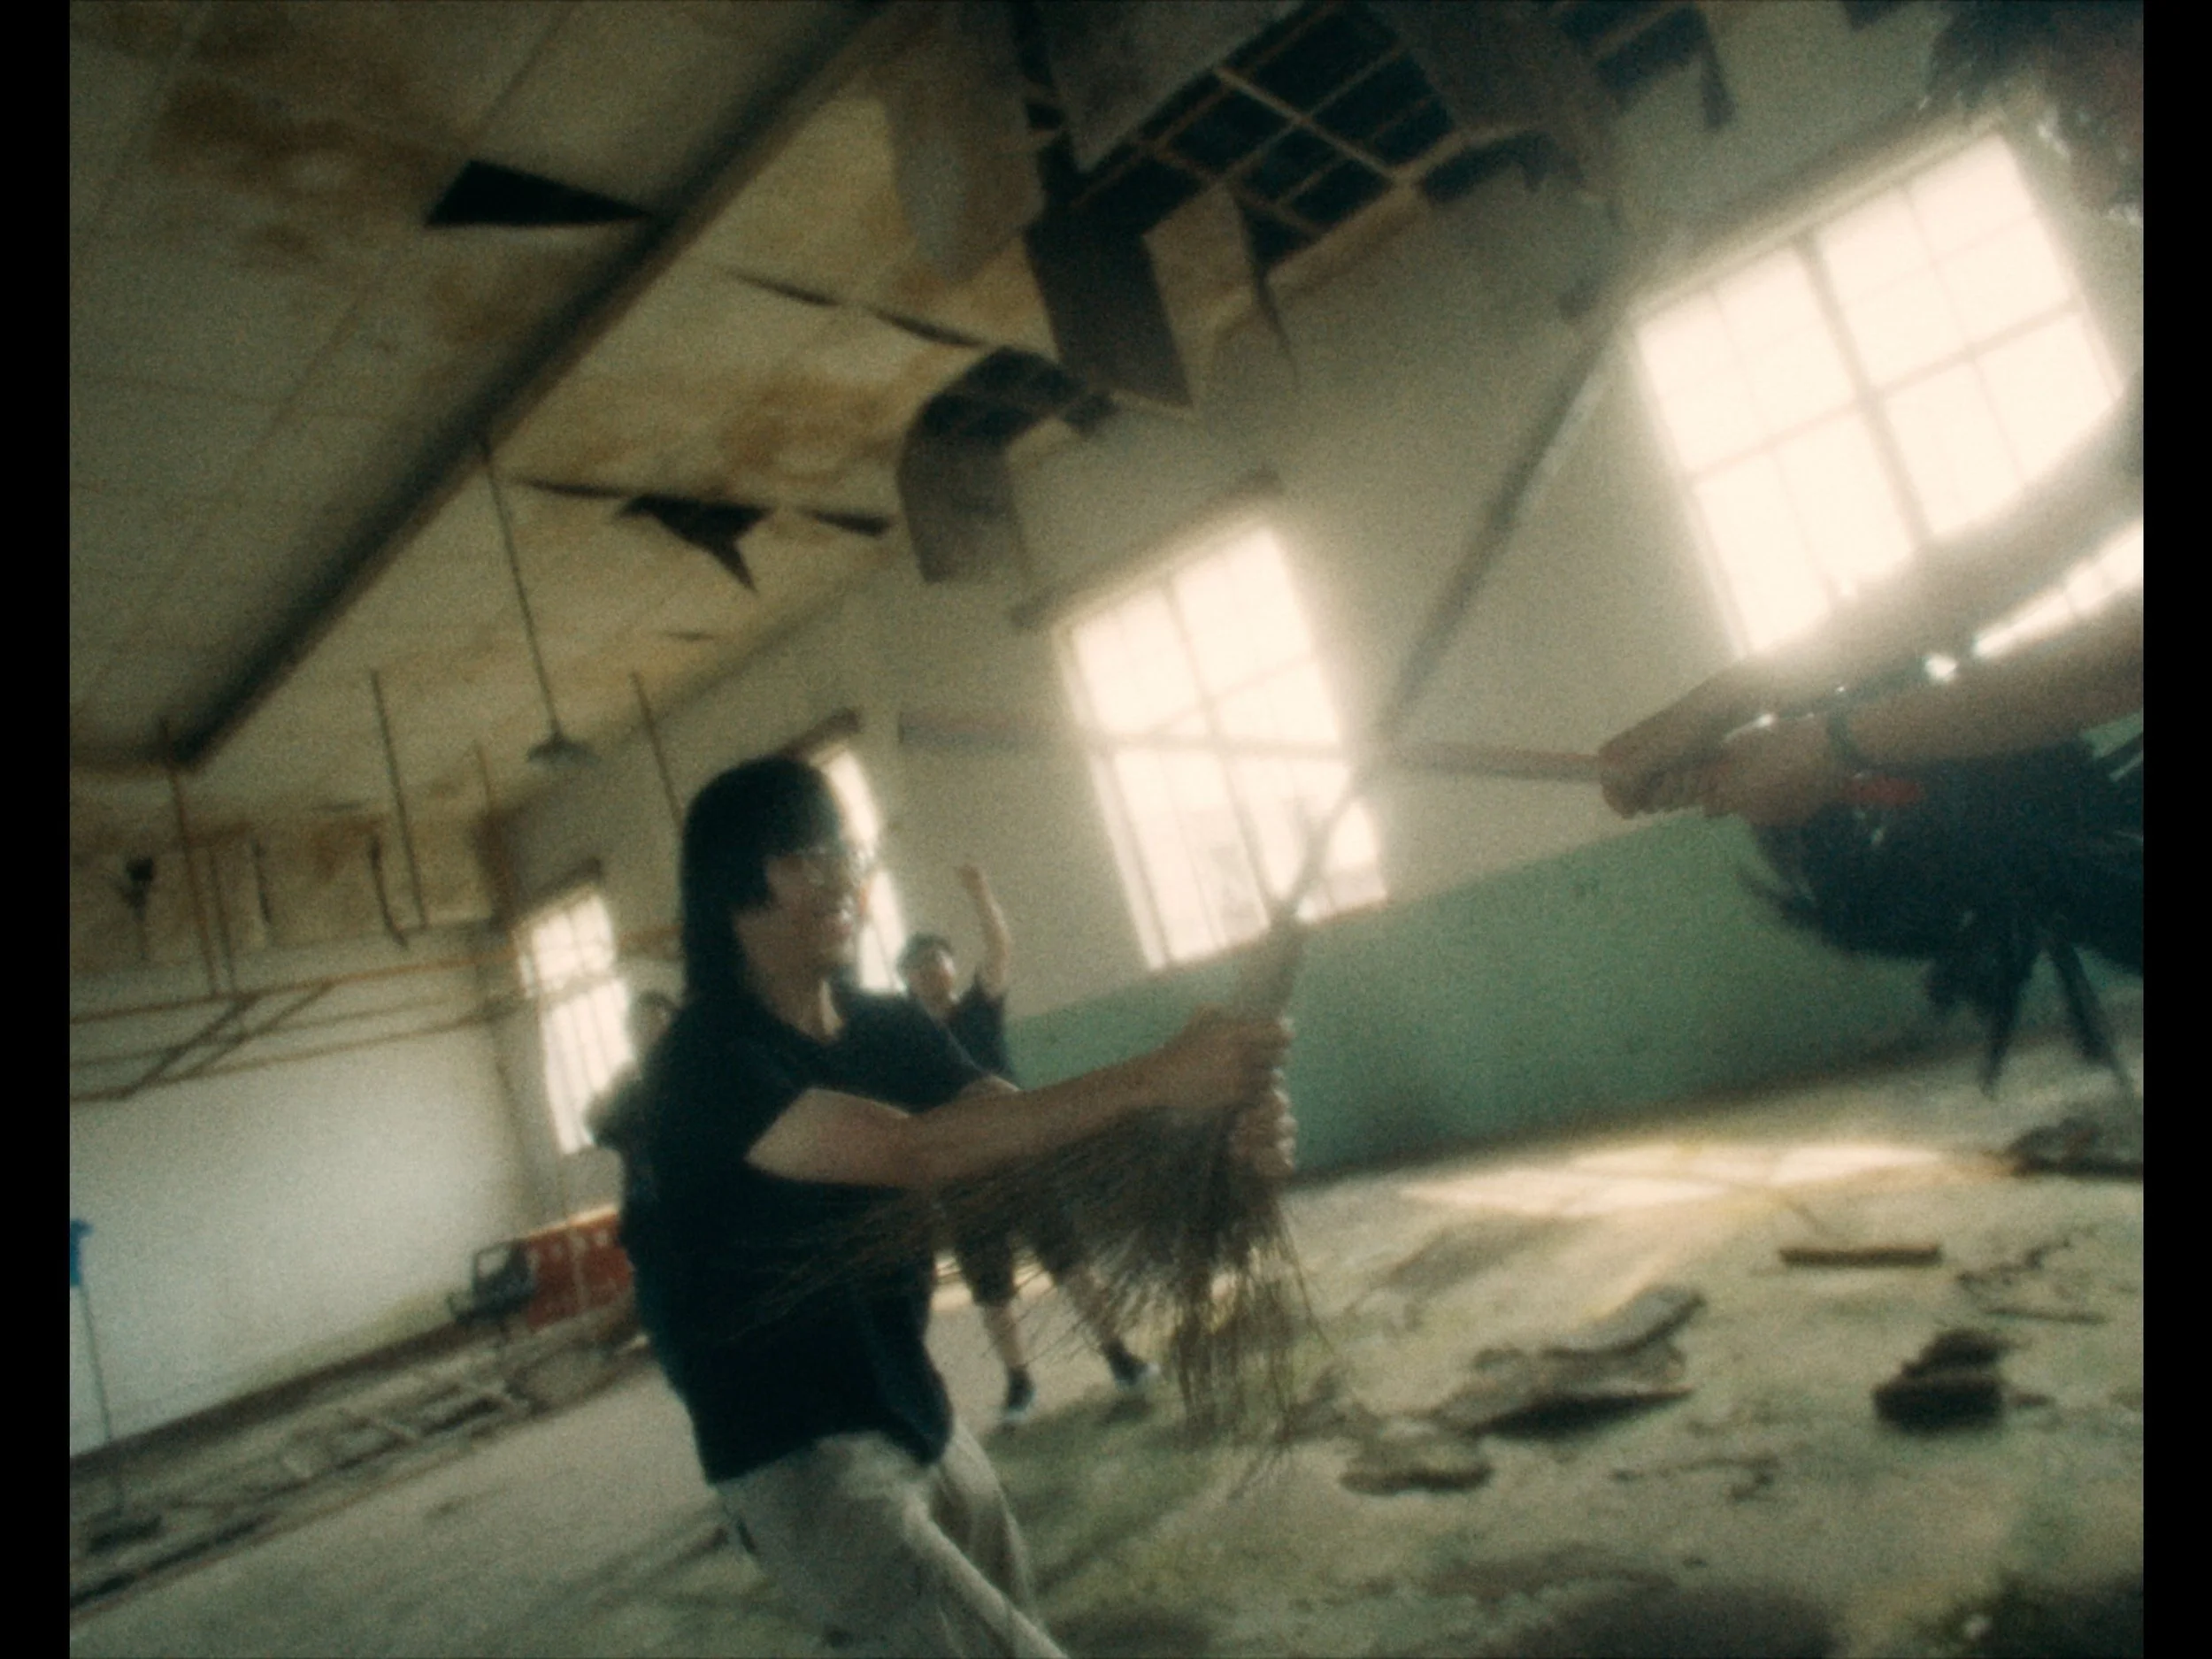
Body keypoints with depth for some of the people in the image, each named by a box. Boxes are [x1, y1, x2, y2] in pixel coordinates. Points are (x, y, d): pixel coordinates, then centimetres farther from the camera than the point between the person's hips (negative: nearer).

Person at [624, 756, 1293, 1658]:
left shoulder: (893, 1029, 2)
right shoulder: (708, 1059, -20)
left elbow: (1033, 1131, -10)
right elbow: (911, 1151, -34)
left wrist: (1210, 1128, -30)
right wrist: (1156, 1077, -38)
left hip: (921, 1421, 7)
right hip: (798, 1455, -7)